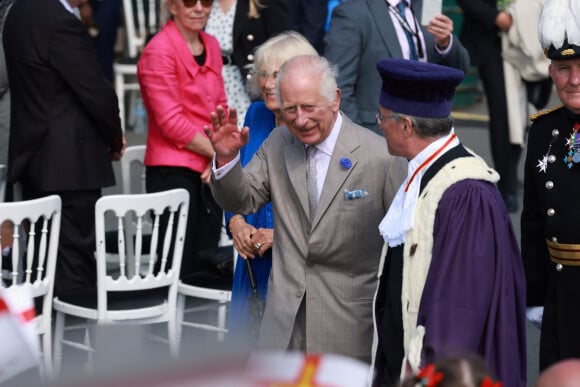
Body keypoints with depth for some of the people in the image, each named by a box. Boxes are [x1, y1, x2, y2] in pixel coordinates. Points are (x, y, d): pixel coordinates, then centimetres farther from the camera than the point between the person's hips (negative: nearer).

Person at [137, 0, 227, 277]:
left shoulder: (212, 46, 11)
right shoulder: (159, 51, -11)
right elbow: (171, 122, -14)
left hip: (208, 171, 7)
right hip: (173, 171, -7)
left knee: (206, 265, 9)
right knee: (182, 267, -4)